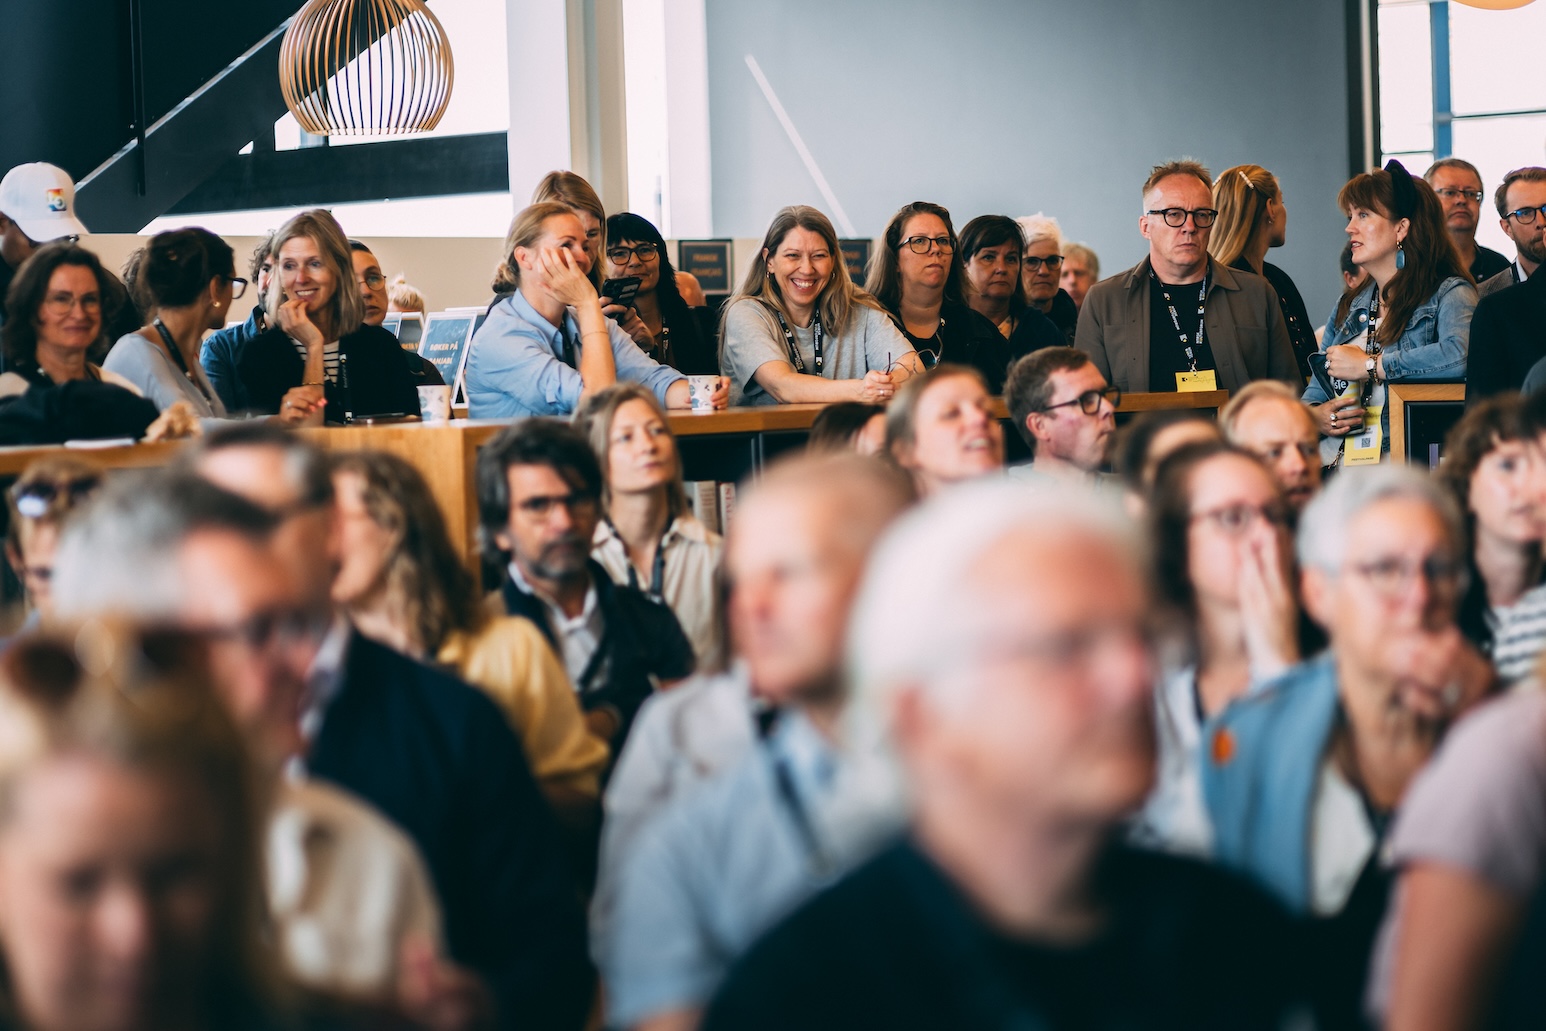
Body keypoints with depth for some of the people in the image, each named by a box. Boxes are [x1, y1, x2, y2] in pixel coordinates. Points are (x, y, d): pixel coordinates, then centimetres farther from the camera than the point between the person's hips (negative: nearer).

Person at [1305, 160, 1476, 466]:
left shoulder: (1450, 294, 1)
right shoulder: (1348, 307, 22)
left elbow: (1460, 356, -21)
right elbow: (1316, 389, 24)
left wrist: (1368, 365, -10)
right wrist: (1315, 416, -1)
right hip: (1329, 464, 6)